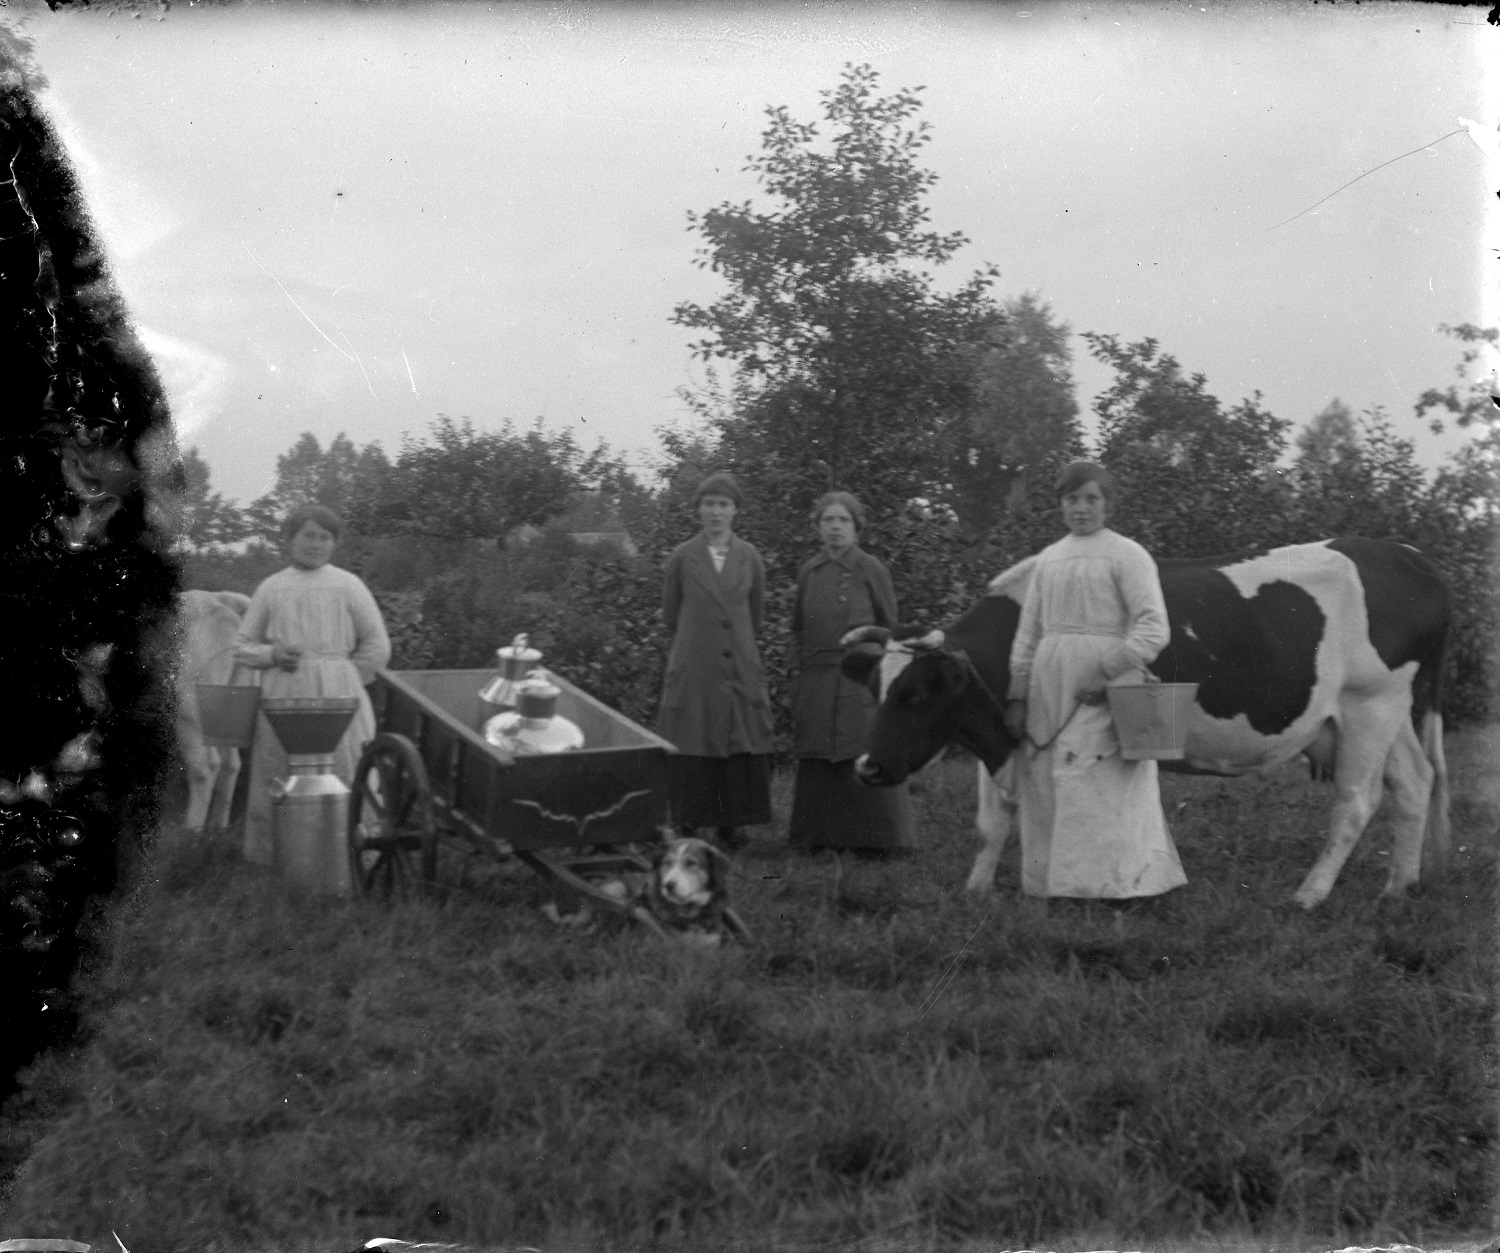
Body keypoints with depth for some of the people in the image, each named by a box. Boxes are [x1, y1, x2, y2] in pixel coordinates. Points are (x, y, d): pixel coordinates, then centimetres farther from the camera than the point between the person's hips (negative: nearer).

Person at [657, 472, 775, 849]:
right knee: (693, 750, 0)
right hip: (693, 669, -2)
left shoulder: (750, 558, 4)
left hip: (740, 667, 2)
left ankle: (729, 824, 11)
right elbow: (671, 614, 11)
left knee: (741, 747, 0)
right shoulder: (681, 557, -1)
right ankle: (689, 824, 9)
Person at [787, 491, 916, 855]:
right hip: (816, 684, 4)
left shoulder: (871, 570, -1)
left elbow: (889, 626, 2)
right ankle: (822, 835, 14)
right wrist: (801, 667, 10)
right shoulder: (808, 574, 10)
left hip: (861, 680, -4)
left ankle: (876, 838, 4)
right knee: (819, 761, 5)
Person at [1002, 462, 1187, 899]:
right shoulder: (1048, 559, 16)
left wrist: (1107, 676, -17)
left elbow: (1153, 631, -10)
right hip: (1049, 692, 6)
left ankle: (1117, 887, -5)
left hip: (1104, 692, -6)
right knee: (1047, 796, 5)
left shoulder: (1126, 555, -2)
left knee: (1103, 792, -9)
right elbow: (1028, 634, 17)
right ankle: (1055, 885, 11)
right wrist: (1017, 695, 10)